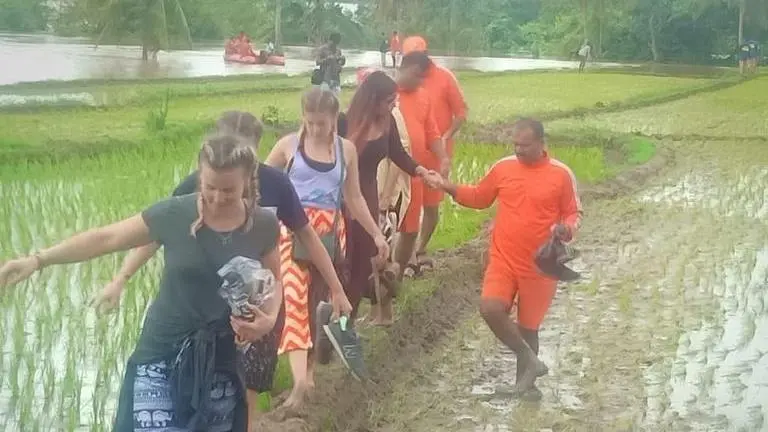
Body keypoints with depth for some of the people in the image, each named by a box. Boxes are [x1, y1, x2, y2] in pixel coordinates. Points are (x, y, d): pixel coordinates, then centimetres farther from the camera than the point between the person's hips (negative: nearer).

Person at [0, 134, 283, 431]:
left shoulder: (263, 225, -7)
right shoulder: (174, 215, -12)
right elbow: (106, 238, -6)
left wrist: (269, 319, -12)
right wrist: (38, 259, -12)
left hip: (222, 360, 2)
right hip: (164, 354, -2)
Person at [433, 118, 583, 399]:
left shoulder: (561, 174, -7)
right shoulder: (503, 168, 0)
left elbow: (573, 213, 2)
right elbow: (479, 197, 13)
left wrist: (568, 228, -20)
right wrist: (451, 189, -2)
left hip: (540, 266, -2)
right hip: (503, 259, 2)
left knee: (528, 326, 10)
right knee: (490, 309, -21)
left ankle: (524, 379, 33)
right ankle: (529, 360, -1)